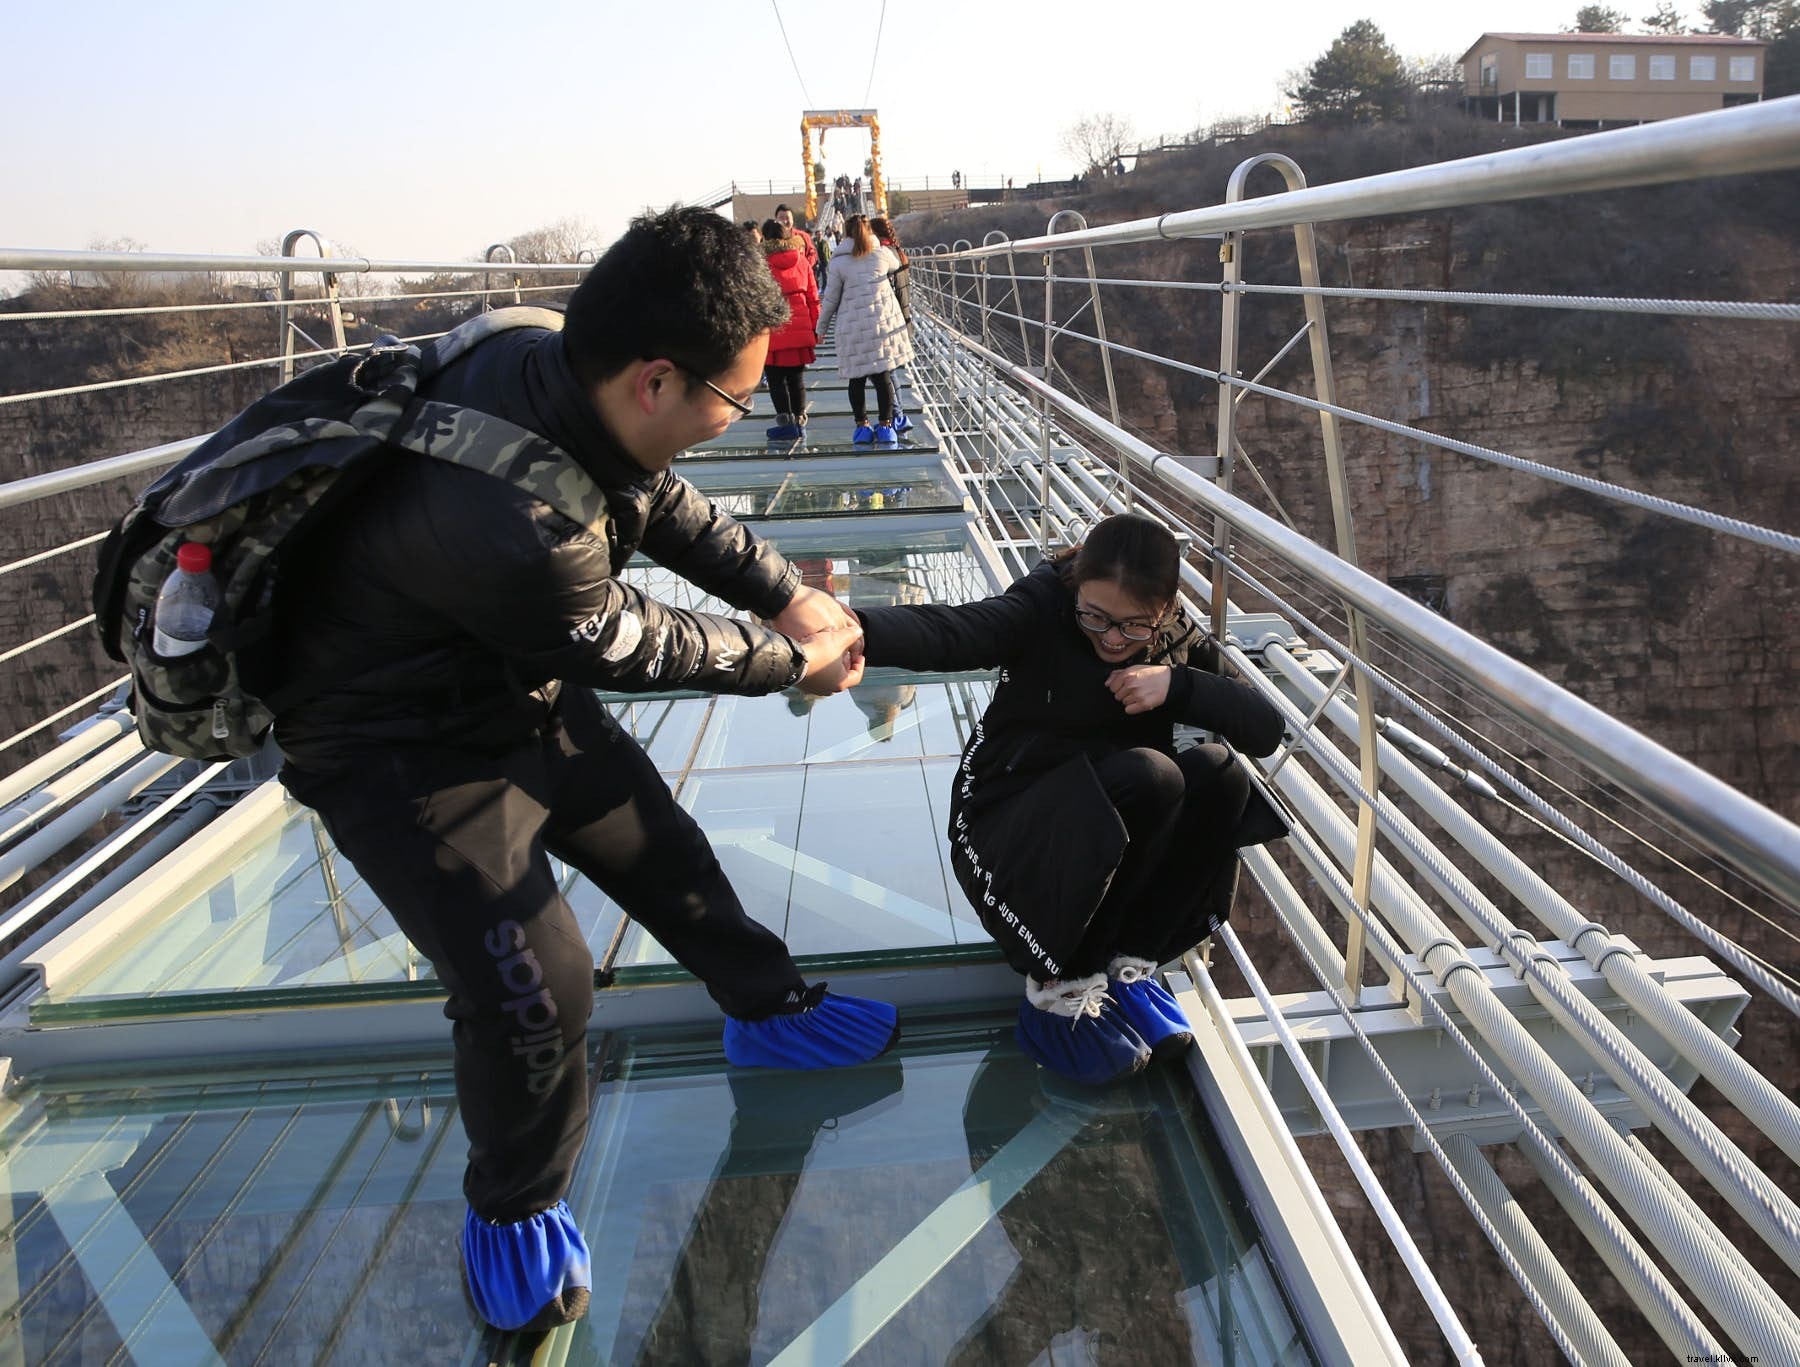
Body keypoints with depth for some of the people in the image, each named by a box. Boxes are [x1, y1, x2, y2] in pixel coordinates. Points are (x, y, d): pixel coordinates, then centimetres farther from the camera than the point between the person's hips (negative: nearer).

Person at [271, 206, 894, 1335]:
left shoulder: (545, 360, -17)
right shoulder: (510, 523, -41)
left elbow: (665, 504, 3)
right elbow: (637, 648, -23)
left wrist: (787, 591, -4)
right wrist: (792, 659, -8)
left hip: (523, 686, 8)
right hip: (405, 753, -8)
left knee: (662, 847, 18)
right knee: (534, 990, -10)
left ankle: (770, 1009, 43)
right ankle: (512, 1211, 19)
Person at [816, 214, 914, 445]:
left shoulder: (839, 262, -3)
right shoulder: (882, 253, 4)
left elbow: (830, 298, 1)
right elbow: (896, 265, 27)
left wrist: (822, 327, 13)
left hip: (853, 326, -2)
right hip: (884, 320, 2)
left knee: (857, 378, 7)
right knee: (883, 375, 6)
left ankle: (862, 425, 10)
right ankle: (885, 424, 8)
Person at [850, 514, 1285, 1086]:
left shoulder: (1179, 643, 1)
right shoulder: (1042, 613, -14)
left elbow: (1266, 728, -5)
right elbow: (948, 631, -33)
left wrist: (1177, 686, -21)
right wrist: (861, 631, -54)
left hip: (1122, 854, 5)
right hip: (1007, 840, -5)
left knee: (1219, 773, -20)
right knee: (1148, 774, -30)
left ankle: (1126, 963, -7)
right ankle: (1059, 990, -13)